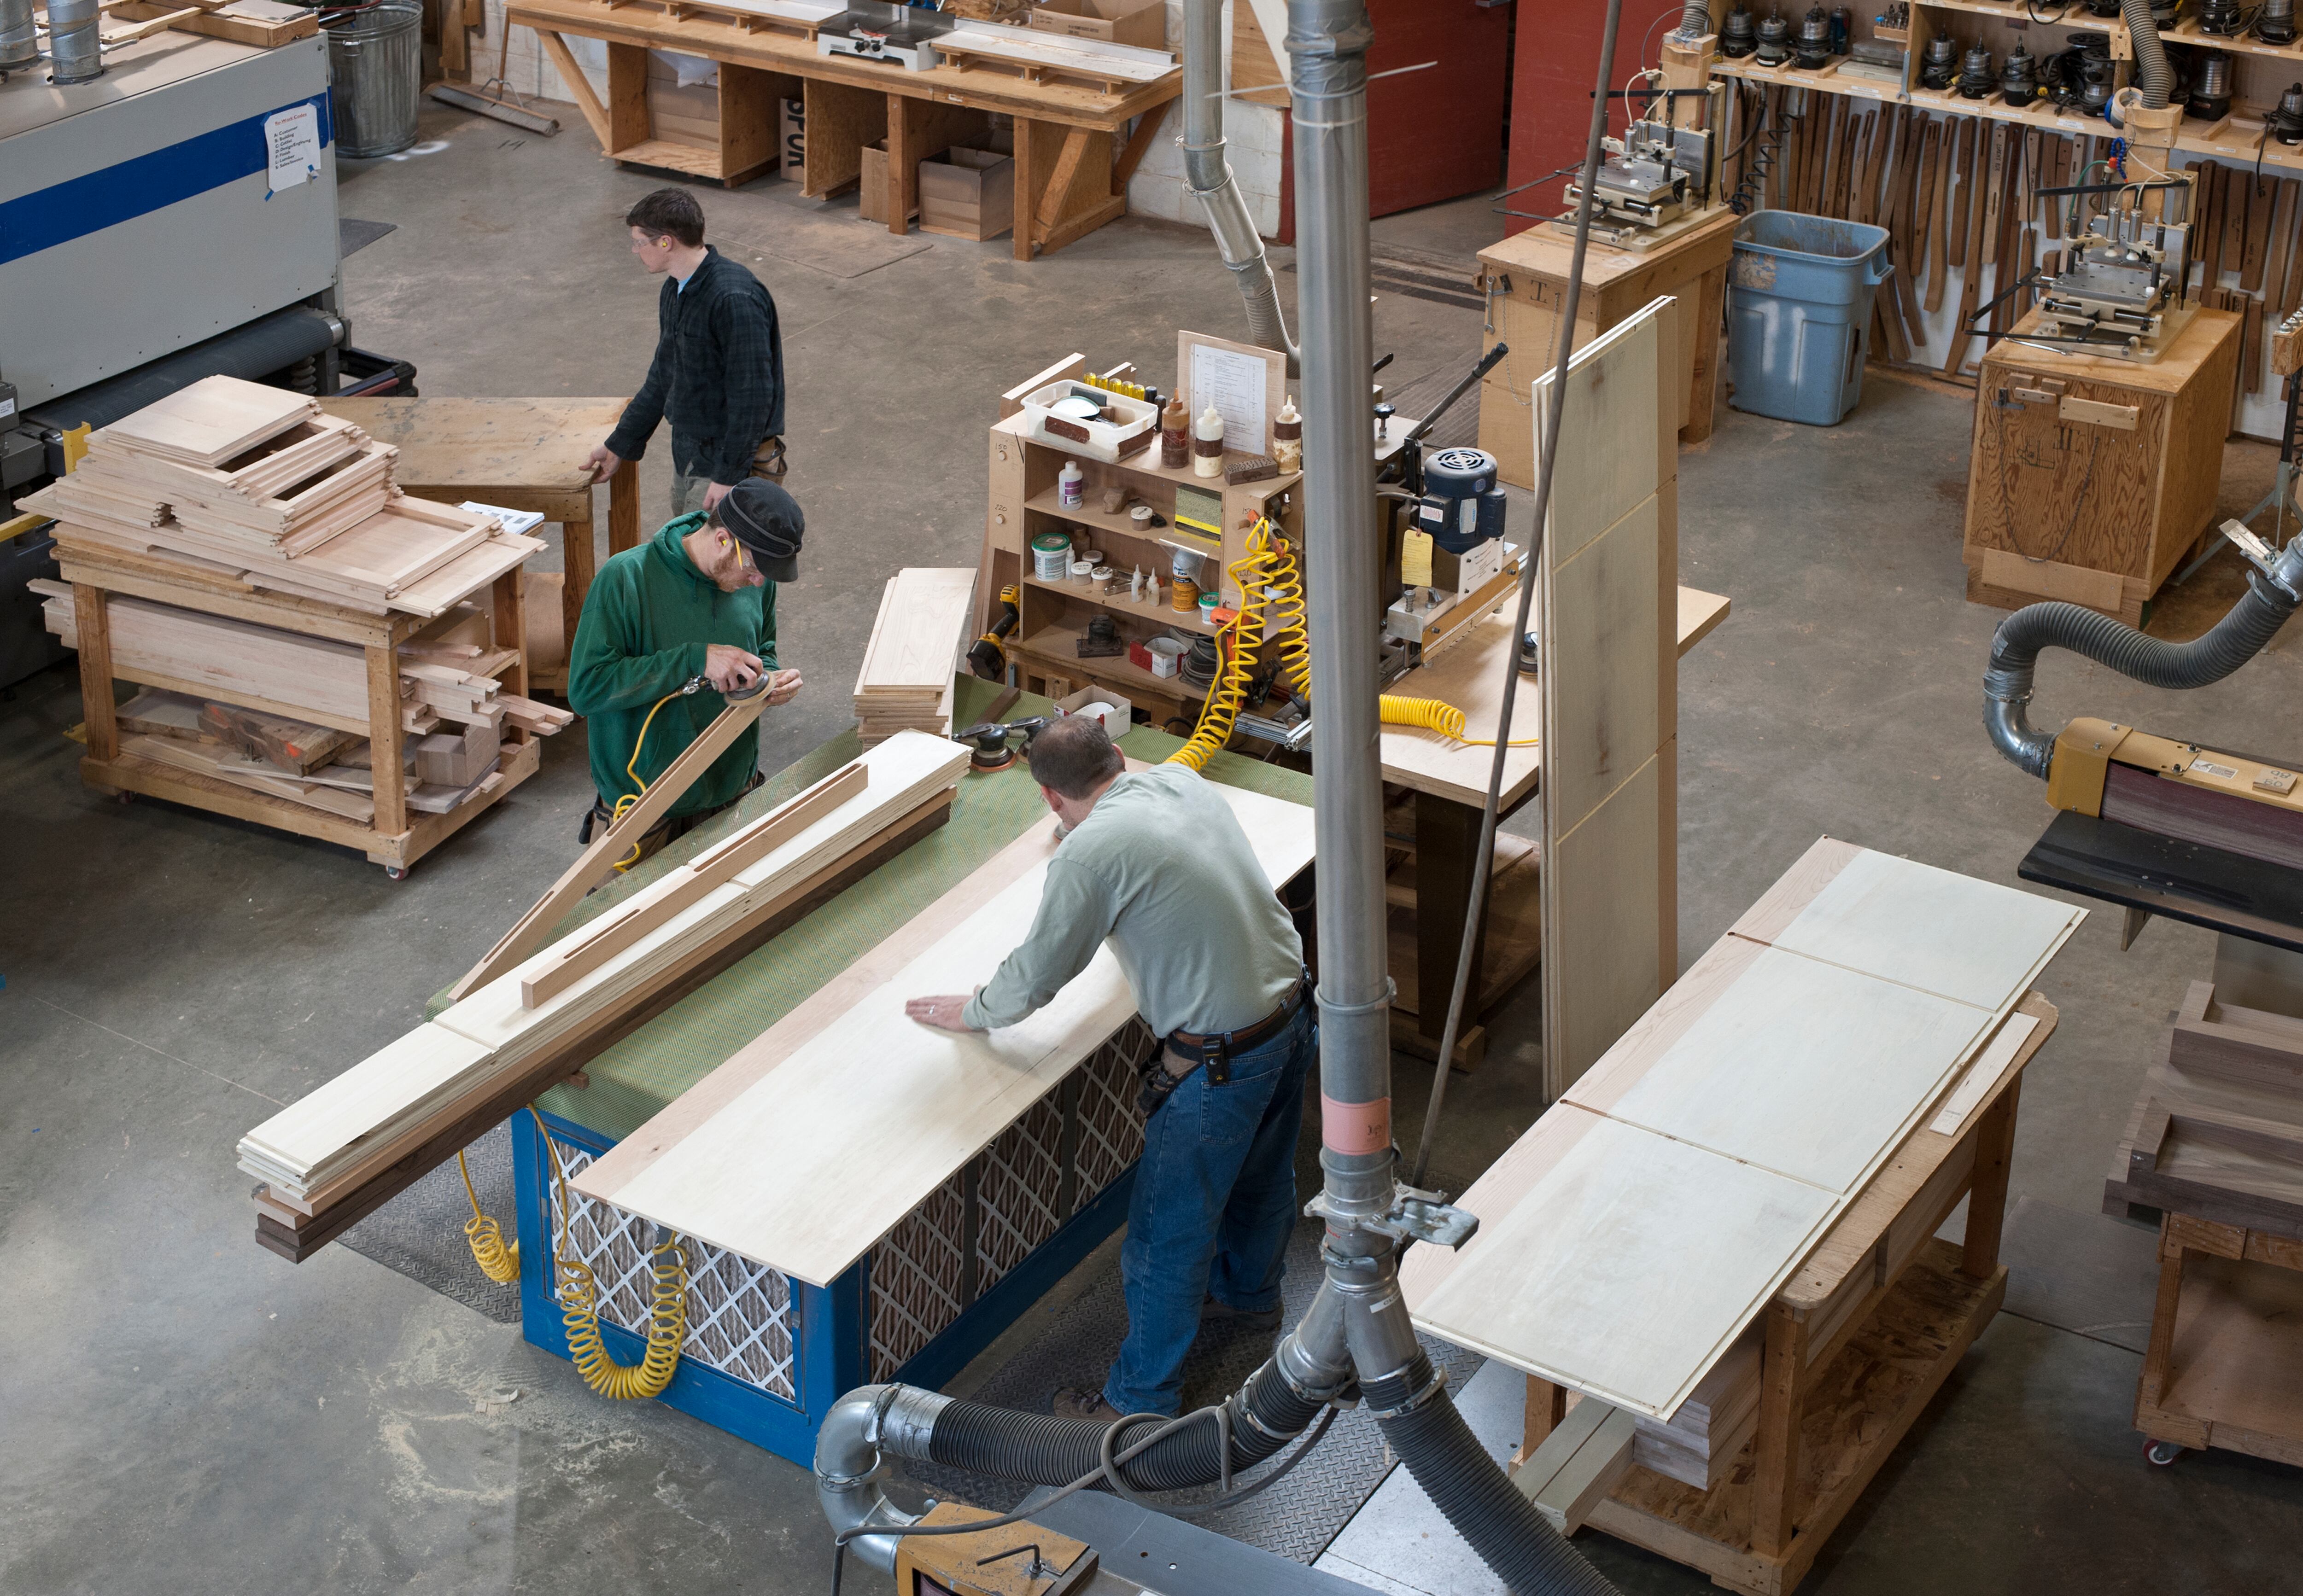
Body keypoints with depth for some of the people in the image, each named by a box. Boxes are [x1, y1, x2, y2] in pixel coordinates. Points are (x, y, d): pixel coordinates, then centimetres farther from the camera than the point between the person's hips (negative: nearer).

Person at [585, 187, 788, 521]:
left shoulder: (735, 300, -23)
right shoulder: (675, 293, 9)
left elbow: (753, 396, -25)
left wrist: (729, 477, -24)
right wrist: (620, 446, 25)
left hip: (731, 460, -9)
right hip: (687, 455, 9)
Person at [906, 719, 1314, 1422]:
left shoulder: (1091, 852, -21)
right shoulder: (1184, 782, 2)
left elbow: (1035, 978, -9)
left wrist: (971, 1011, 11)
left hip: (1218, 1060, -8)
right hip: (1292, 1007, 8)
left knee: (1167, 1235, 9)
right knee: (1262, 1173, 33)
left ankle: (1141, 1400, 24)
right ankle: (1250, 1292, 58)